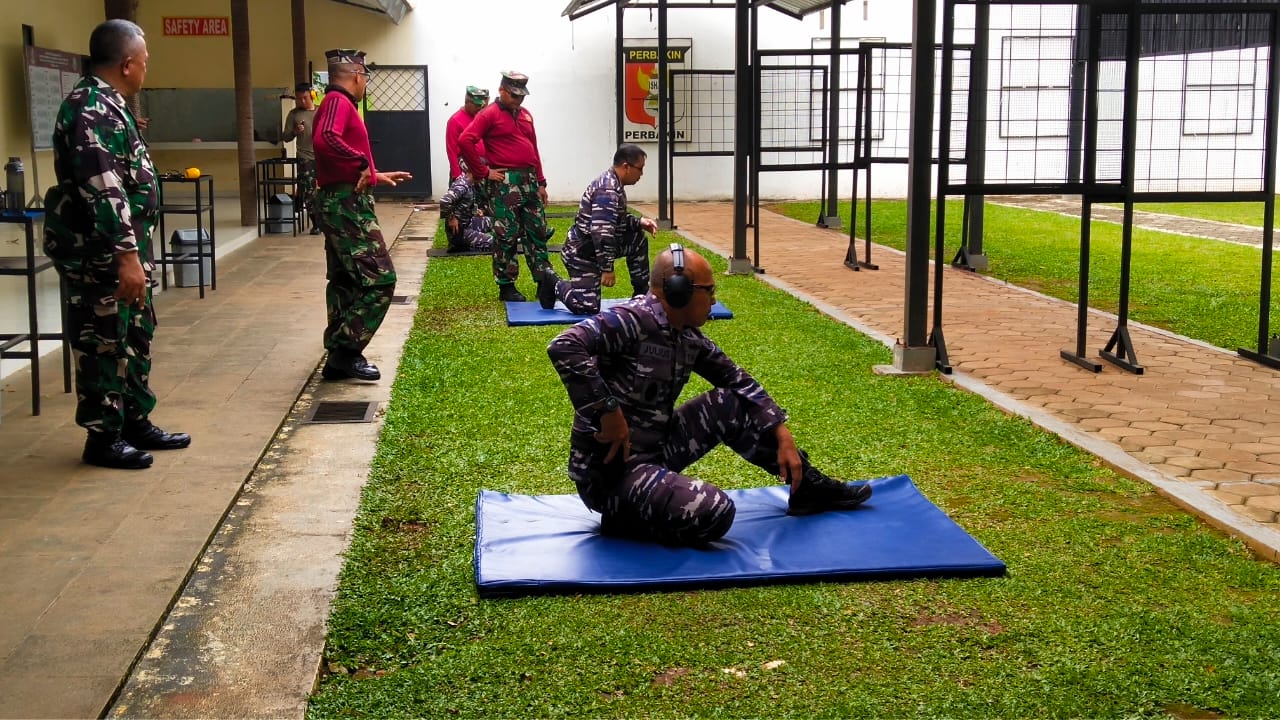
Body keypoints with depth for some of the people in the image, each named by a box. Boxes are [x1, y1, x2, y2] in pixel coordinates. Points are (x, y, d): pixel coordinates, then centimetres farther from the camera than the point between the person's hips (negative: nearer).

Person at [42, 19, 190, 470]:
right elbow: (102, 191, -27)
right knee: (103, 343, -1)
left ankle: (136, 422, 27)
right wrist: (126, 254, -30)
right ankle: (102, 438, 9)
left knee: (135, 336, 17)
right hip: (98, 253, -11)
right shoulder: (92, 110, -20)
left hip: (119, 248, 11)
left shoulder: (106, 104, 13)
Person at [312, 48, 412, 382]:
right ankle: (346, 351, -10)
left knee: (345, 281, 15)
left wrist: (377, 176, 33)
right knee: (380, 280, -11)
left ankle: (339, 359, 20)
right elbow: (325, 140, -32)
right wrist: (362, 162, -25)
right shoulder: (338, 101, -11)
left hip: (337, 203, 11)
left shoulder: (338, 103, 20)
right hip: (347, 204, -11)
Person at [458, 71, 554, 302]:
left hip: (529, 181, 7)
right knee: (506, 235, -3)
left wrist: (541, 182, 16)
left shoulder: (525, 114, 16)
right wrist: (483, 172, -13)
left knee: (538, 232, 10)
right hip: (504, 183, -7)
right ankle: (506, 287, 5)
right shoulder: (489, 115, -6)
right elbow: (465, 141, -16)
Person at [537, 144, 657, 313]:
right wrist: (607, 269, -27)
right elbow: (601, 233, -31)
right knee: (588, 308, -17)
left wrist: (639, 222, 5)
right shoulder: (608, 191, -25)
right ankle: (553, 283, 5)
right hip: (582, 253, -10)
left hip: (594, 246, 11)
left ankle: (642, 294, 18)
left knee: (639, 239, 11)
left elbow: (617, 219, 22)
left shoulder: (612, 182, 8)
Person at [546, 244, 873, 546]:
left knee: (731, 404, 9)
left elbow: (738, 380, 18)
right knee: (714, 511, -29)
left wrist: (783, 436, 10)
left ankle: (808, 486, 24)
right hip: (609, 471, -9)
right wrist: (608, 412, -30)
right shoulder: (632, 320, -20)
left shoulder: (689, 338, 7)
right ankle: (621, 517, -6)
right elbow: (564, 347, -34)